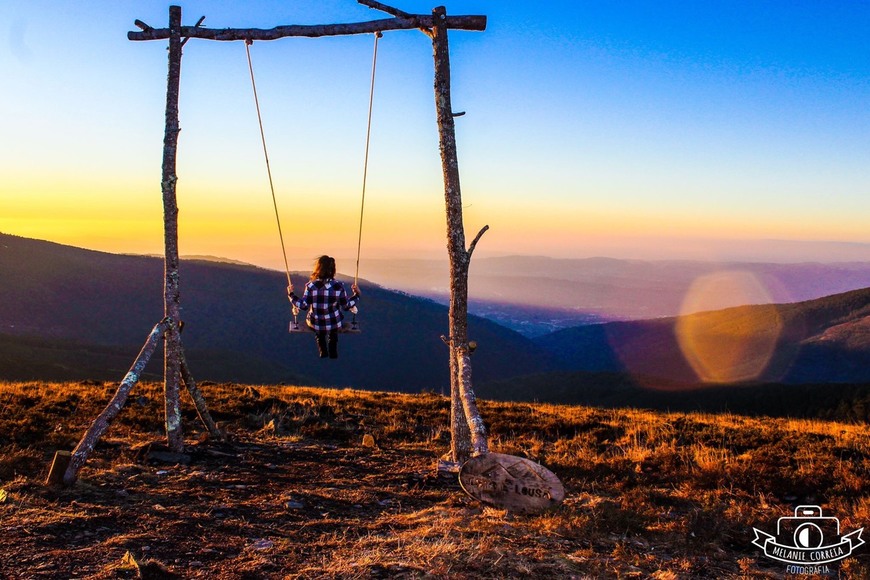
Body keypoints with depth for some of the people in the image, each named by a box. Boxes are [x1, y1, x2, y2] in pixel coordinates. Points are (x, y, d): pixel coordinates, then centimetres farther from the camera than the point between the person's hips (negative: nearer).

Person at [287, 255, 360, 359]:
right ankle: (333, 351, 42)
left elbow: (303, 306, -13)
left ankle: (323, 350, 39)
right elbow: (346, 306, -7)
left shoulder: (311, 286, -18)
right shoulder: (338, 286, -16)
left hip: (315, 324, 0)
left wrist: (291, 294, 1)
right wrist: (356, 294, 7)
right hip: (334, 325, 0)